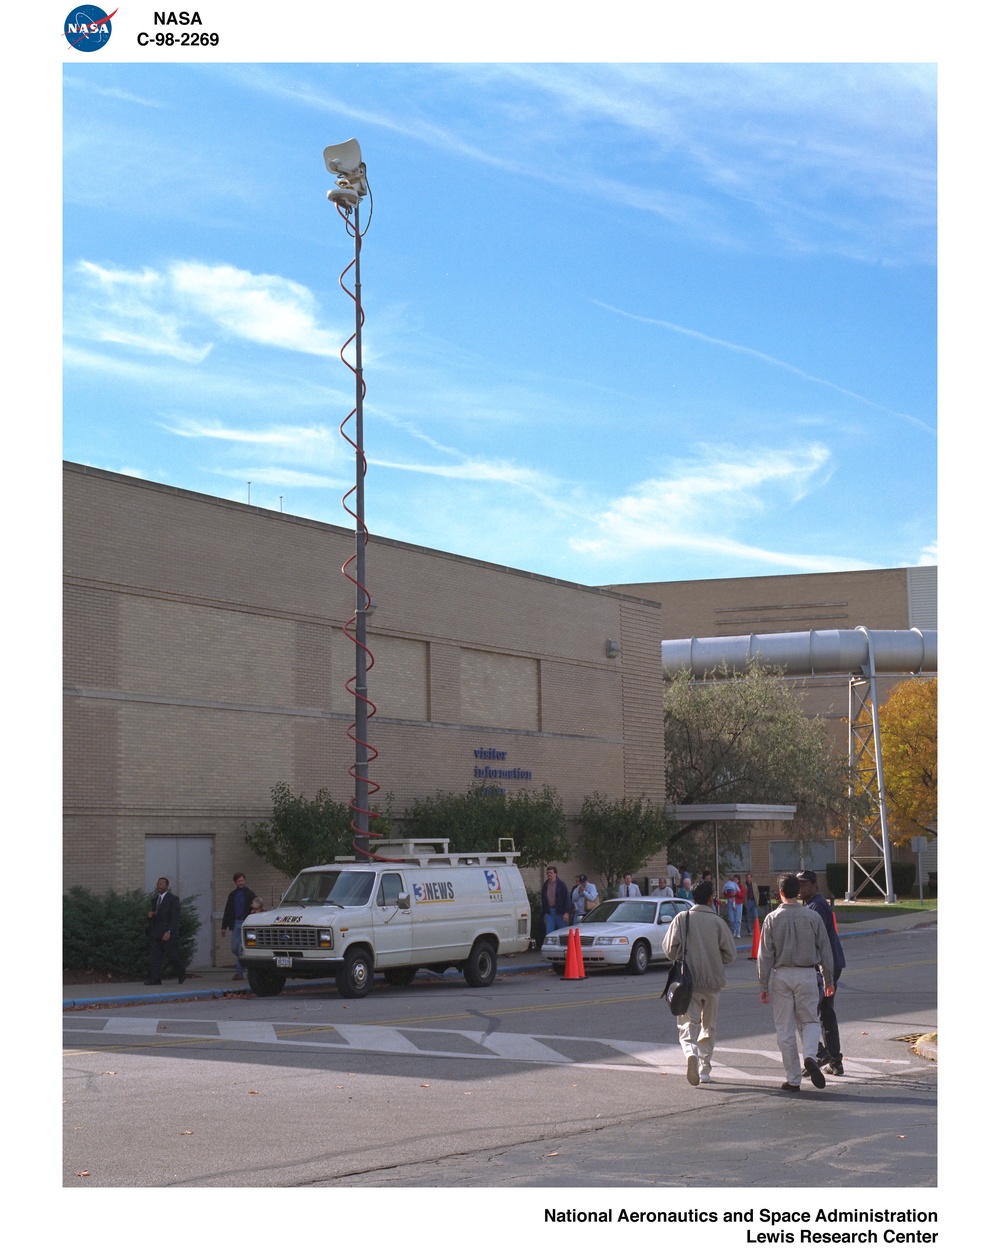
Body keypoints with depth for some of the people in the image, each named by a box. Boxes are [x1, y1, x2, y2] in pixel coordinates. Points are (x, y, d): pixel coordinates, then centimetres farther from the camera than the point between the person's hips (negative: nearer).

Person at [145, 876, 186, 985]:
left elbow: (175, 918, -10)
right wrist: (149, 915, -2)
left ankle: (182, 973, 22)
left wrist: (169, 932, -21)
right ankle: (154, 978, -6)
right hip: (155, 934, 6)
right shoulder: (154, 899, 17)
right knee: (154, 957, -3)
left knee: (172, 956, 2)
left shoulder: (173, 899, -4)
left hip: (168, 935, -6)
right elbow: (150, 917, 23)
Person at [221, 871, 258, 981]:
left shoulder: (250, 894, 1)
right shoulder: (232, 895, 15)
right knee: (235, 949, 1)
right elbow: (227, 911, 17)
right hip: (236, 924, 5)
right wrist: (224, 926, 12)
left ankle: (239, 972, -6)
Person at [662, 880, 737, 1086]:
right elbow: (730, 954, -3)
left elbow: (669, 948, -7)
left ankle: (691, 1053, -29)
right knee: (708, 1026, 16)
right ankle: (705, 1070, 18)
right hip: (712, 981, 1)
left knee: (687, 1024, 0)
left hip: (688, 981, -1)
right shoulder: (717, 921, -4)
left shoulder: (681, 918, -2)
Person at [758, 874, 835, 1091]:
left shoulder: (772, 918, -5)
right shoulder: (812, 917, -1)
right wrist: (828, 980, 13)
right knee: (810, 1021, 14)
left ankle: (793, 1079, 9)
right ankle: (809, 1057, -14)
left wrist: (764, 986, 1)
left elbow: (765, 955, -4)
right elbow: (825, 950, 4)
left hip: (781, 975, -1)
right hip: (807, 974, 1)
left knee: (785, 1029, 7)